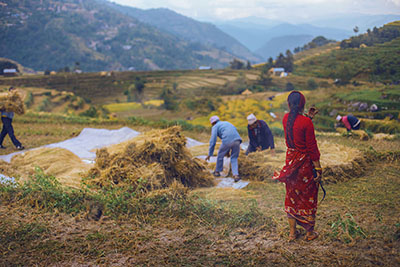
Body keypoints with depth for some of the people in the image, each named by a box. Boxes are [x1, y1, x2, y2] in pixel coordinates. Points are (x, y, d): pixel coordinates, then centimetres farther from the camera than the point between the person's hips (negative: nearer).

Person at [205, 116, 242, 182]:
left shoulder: (215, 127, 15)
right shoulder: (227, 123, 36)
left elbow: (213, 141, 5)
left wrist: (209, 154, 9)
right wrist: (228, 151, 48)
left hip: (227, 141, -5)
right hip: (237, 140, 5)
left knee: (220, 156, 21)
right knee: (234, 159, 18)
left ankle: (217, 172, 37)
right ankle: (236, 175, 0)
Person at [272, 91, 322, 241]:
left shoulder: (286, 118, -3)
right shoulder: (306, 122, -21)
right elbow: (312, 147, -16)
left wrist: (308, 117, 13)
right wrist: (318, 168, -8)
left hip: (291, 160, 5)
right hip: (305, 162, -5)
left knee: (291, 196, 16)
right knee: (308, 197, 11)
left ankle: (292, 232, 25)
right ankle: (310, 232, 25)